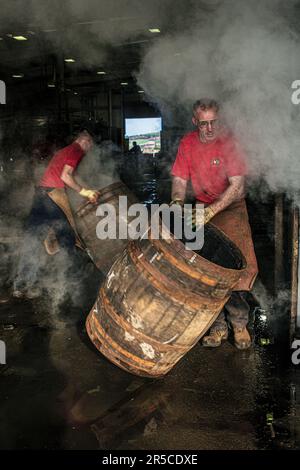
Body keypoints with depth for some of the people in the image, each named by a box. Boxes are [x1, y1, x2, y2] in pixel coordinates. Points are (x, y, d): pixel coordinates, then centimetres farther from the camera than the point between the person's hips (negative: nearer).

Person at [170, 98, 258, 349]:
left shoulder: (230, 142, -16)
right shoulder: (187, 143, -4)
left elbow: (237, 186, -22)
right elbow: (180, 179, 2)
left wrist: (211, 210, -32)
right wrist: (178, 201, -20)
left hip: (231, 207, -3)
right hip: (202, 208, 3)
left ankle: (239, 321, 6)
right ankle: (218, 325, 7)